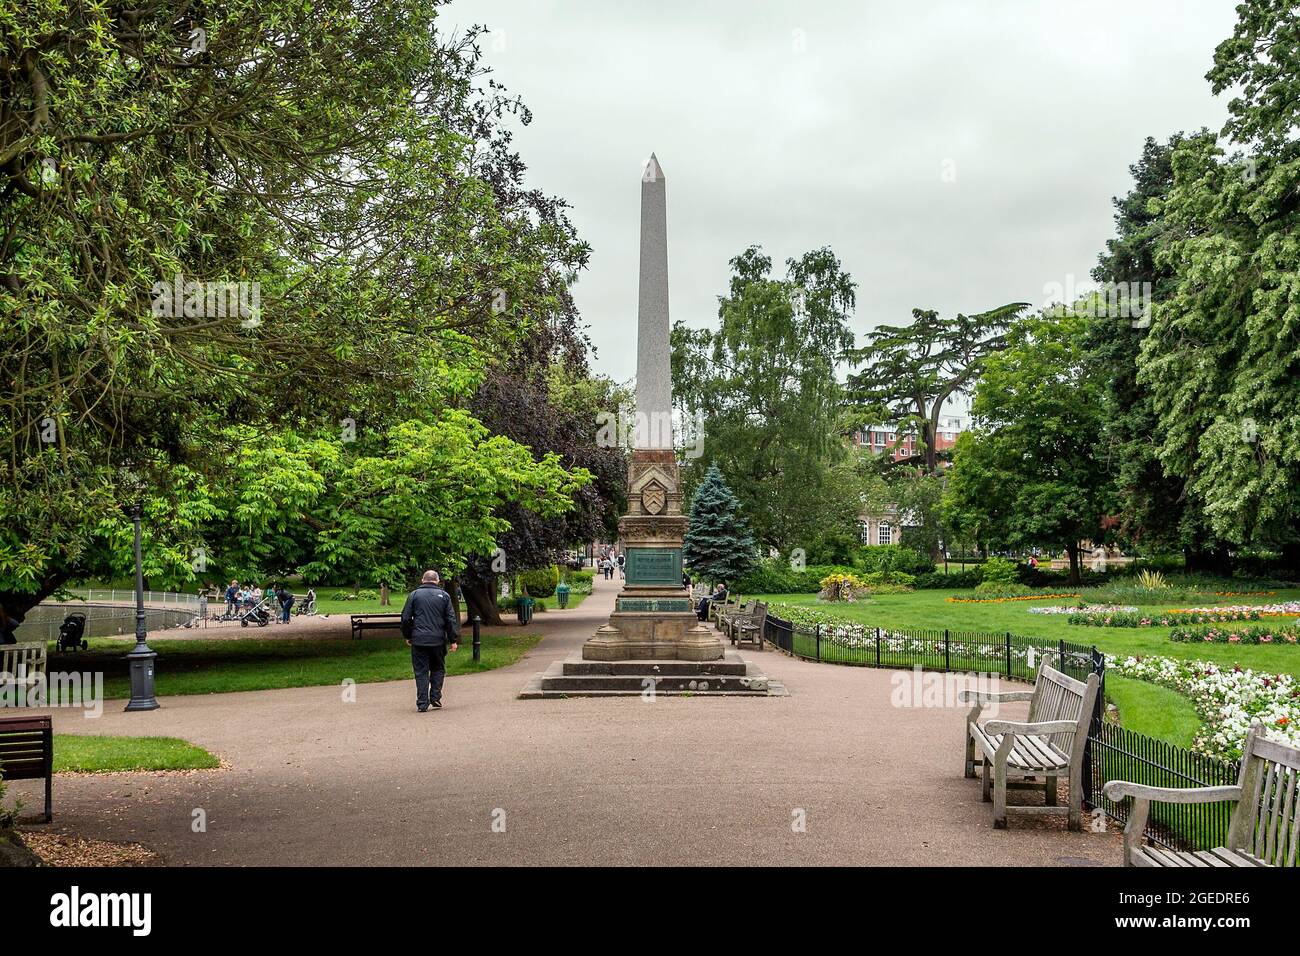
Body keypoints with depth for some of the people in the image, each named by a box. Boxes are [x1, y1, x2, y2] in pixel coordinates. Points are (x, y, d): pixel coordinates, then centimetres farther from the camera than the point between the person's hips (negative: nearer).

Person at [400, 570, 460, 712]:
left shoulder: (414, 594, 3)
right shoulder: (444, 595, 5)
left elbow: (405, 618, 3)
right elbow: (451, 620, 1)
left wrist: (407, 636, 15)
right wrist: (453, 640, 4)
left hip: (419, 640, 0)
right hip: (438, 640, 1)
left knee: (421, 671, 3)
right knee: (438, 669, 16)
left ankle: (422, 703, 0)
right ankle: (435, 698, 8)